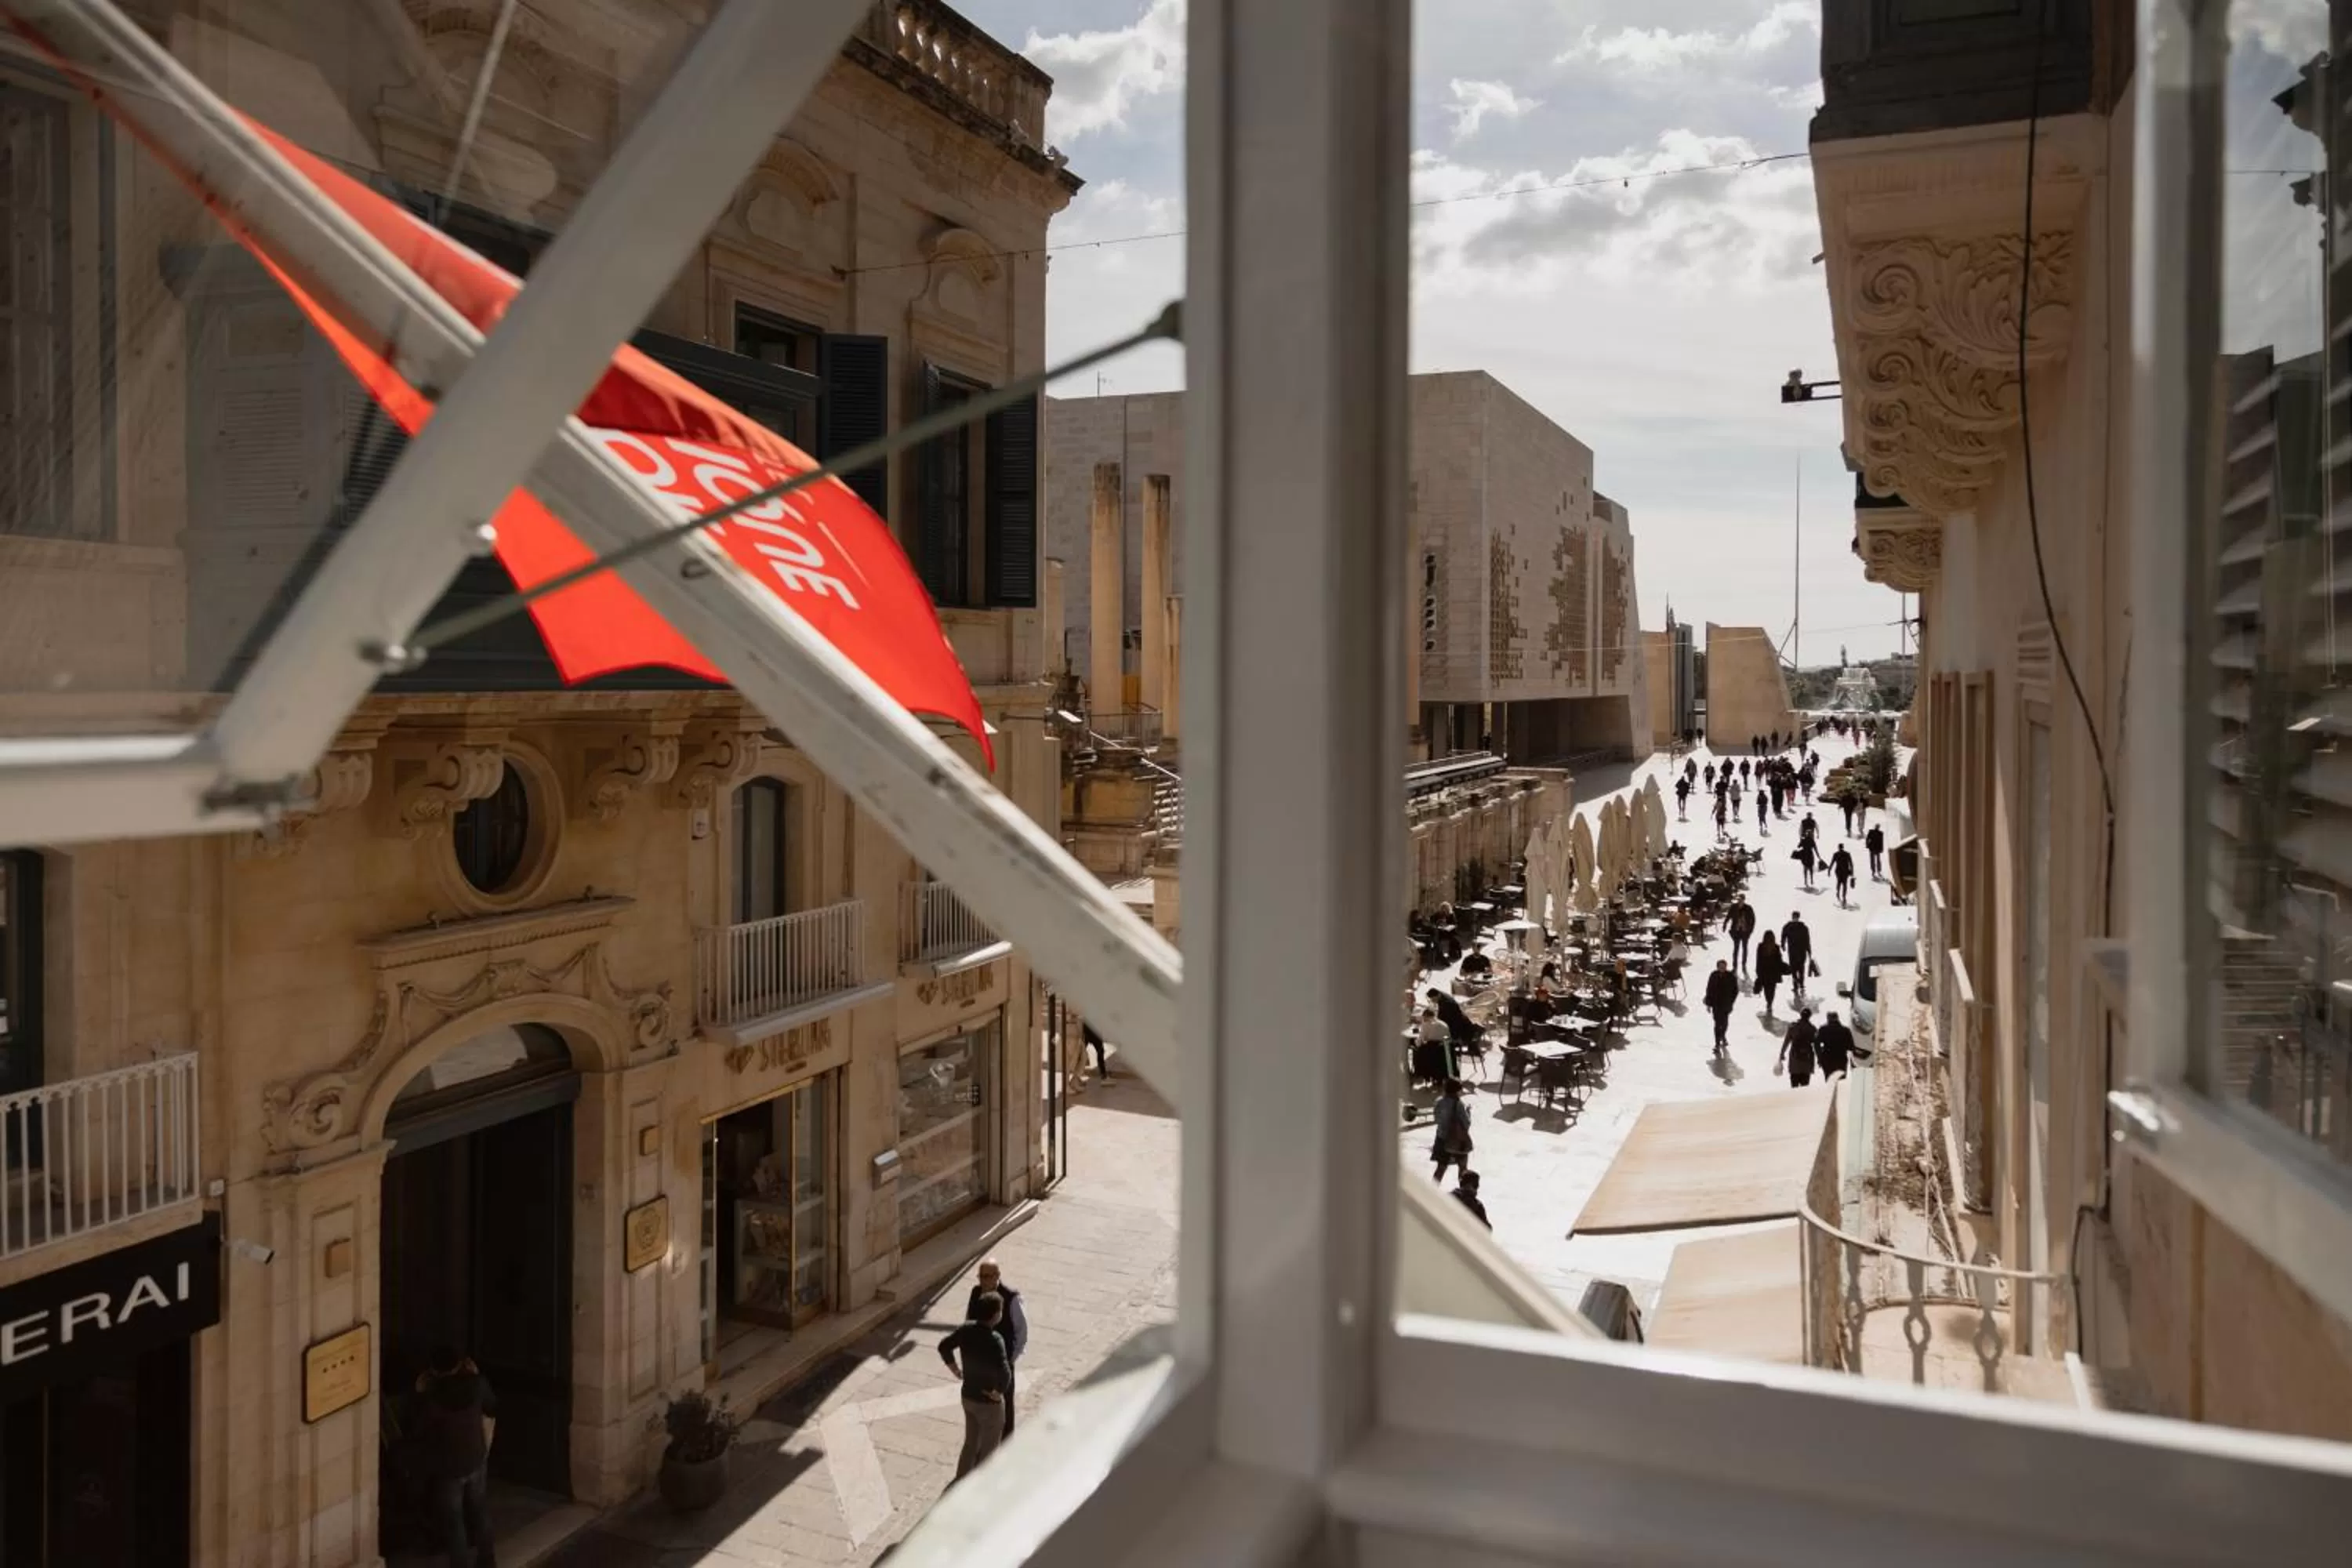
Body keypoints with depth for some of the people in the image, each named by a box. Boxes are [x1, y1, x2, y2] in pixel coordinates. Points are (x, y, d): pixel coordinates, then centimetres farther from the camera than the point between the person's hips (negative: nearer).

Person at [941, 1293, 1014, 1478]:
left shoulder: (967, 1329, -9)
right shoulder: (994, 1340, -31)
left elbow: (944, 1346, 4)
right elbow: (1004, 1374, -41)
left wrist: (956, 1370, 13)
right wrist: (998, 1392, -23)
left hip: (968, 1396, 7)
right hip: (988, 1403, -7)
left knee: (971, 1443, 26)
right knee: (988, 1449, 15)